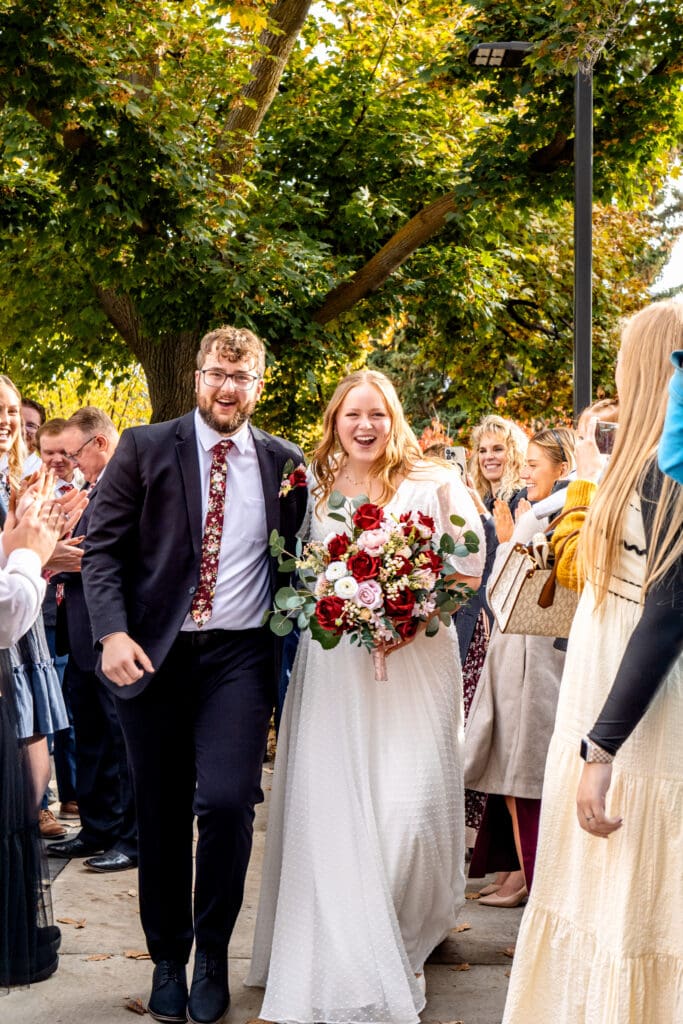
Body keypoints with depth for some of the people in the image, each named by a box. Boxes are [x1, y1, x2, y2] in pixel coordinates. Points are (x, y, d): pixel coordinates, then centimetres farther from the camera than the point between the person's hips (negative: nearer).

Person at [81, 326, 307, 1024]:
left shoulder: (284, 463, 7)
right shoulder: (145, 449, 2)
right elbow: (102, 548, -1)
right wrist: (112, 632, -13)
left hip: (240, 656, 0)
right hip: (152, 653, 0)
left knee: (228, 804, -11)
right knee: (161, 817, 8)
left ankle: (212, 955, 13)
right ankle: (167, 958, 27)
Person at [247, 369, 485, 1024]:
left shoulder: (434, 484, 2)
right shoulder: (314, 488, 11)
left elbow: (468, 571, 1)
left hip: (413, 659, -2)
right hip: (332, 666, 3)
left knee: (410, 807, -8)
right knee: (333, 809, -1)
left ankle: (406, 937, 15)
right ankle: (348, 954, 15)